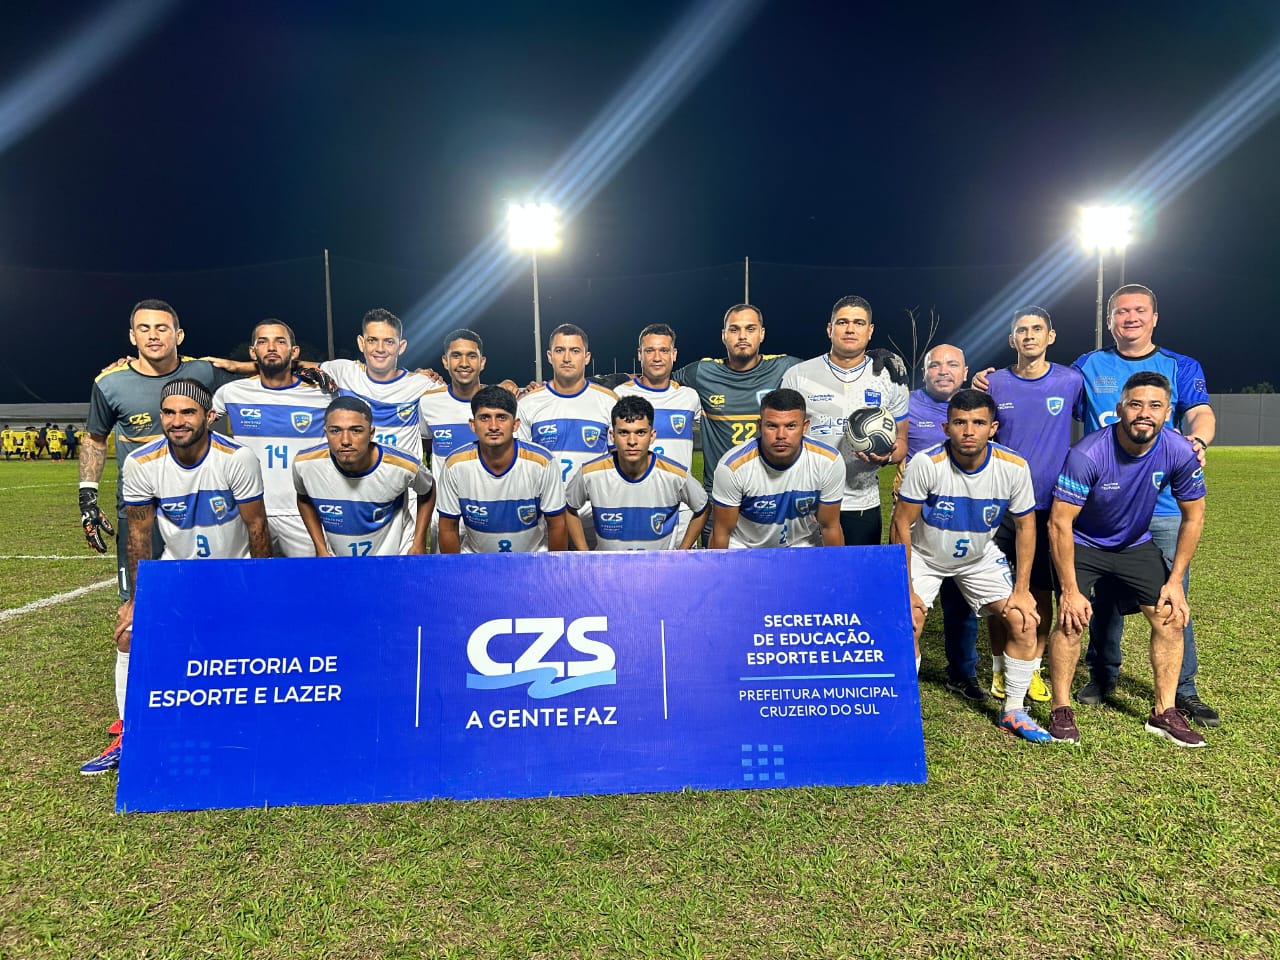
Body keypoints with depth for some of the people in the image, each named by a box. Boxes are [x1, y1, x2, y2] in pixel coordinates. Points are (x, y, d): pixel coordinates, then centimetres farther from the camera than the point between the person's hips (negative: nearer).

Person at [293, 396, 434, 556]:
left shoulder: (403, 466, -25)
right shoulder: (304, 464, -20)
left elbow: (427, 493, -2)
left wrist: (419, 544, -5)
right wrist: (320, 548, 1)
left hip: (397, 557, -2)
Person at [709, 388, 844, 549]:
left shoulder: (830, 462, -15)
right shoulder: (732, 466, -21)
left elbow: (830, 527, -1)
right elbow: (722, 532, -8)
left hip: (803, 545, 2)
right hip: (744, 547, -2)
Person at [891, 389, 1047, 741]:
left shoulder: (1014, 467, -20)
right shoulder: (926, 464, -28)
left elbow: (1025, 526, -6)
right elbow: (901, 525, -21)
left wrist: (1022, 590, -8)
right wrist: (906, 589, -20)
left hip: (980, 557, 3)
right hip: (924, 555, -3)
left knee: (1025, 620, -8)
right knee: (907, 624, -20)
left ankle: (1014, 711, 12)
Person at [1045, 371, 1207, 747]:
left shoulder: (1180, 453, -19)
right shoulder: (1087, 454, -31)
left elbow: (1193, 516, -4)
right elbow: (1059, 524, -27)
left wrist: (1175, 581, -5)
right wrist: (1070, 590, -25)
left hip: (1136, 544, 4)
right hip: (1081, 544, -4)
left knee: (1171, 618, -2)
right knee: (1071, 619, -17)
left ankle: (1164, 712, 14)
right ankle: (1061, 711, -1)